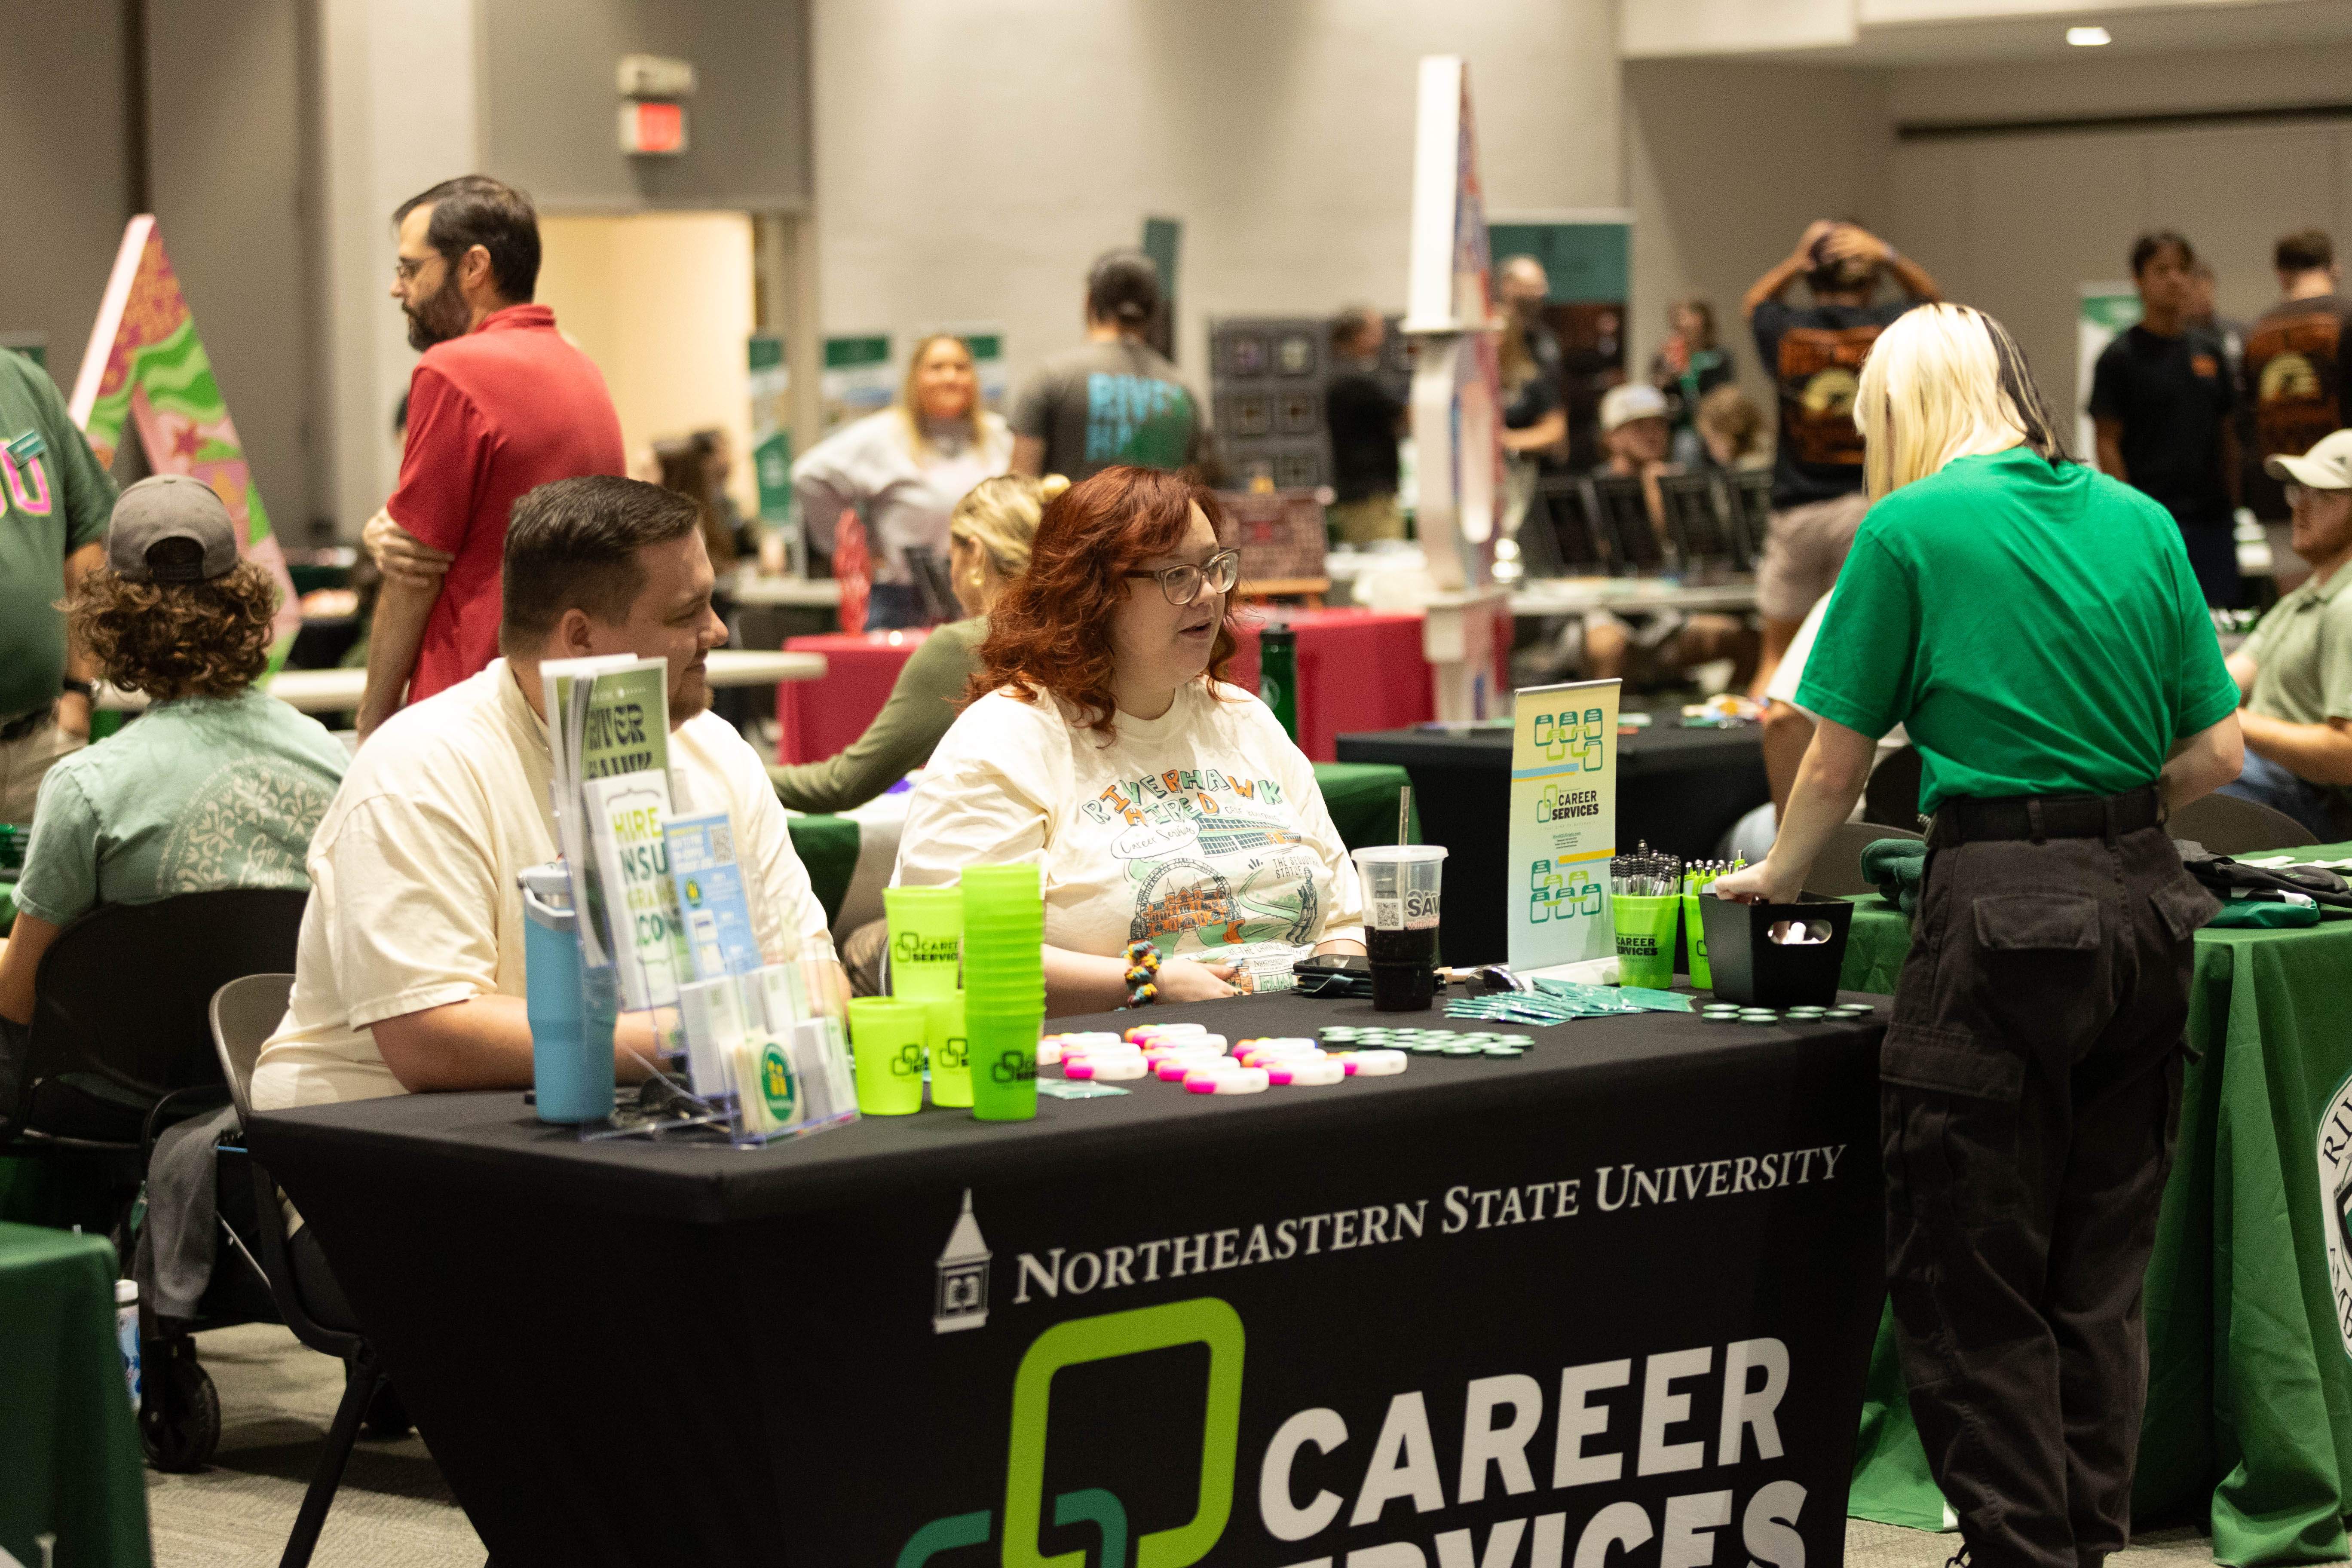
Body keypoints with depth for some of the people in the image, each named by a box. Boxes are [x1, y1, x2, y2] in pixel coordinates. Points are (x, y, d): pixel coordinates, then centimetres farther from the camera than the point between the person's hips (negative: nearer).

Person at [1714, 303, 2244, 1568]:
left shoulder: (1912, 529, -5)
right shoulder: (2140, 523, 9)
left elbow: (1835, 763, -1)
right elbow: (2218, 753, 8)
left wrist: (1775, 876, 17)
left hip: (2003, 912, -6)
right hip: (2142, 910, 6)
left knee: (1968, 1276, 3)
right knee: (2098, 1269, 16)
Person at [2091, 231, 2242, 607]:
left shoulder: (2209, 350, 15)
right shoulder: (2120, 356, -2)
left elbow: (2226, 435, 18)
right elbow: (2108, 444, -6)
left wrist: (2232, 504, 10)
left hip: (2212, 519, 6)